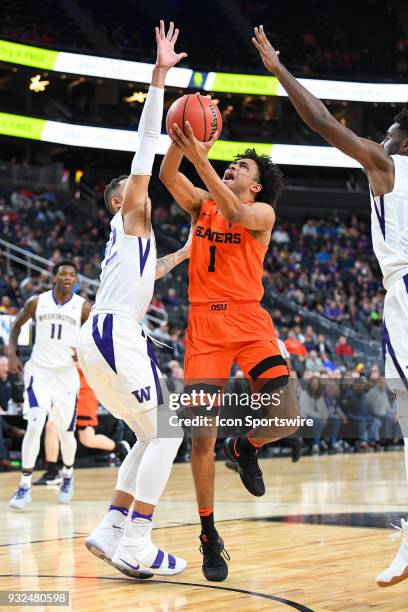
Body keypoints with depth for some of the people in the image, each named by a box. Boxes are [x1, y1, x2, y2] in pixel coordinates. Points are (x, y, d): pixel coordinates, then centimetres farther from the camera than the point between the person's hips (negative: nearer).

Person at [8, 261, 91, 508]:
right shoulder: (37, 302, -1)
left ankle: (68, 474, 37)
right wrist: (12, 354, 2)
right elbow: (17, 325, 14)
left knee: (66, 432, 7)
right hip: (39, 372, 0)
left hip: (67, 375, 0)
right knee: (34, 426, -16)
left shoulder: (83, 307, -3)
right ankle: (25, 486, -9)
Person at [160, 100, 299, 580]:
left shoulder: (263, 212, 2)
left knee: (286, 418, -17)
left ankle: (245, 449, 20)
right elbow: (167, 177, -5)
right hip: (205, 324, 2)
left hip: (248, 320, -1)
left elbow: (234, 214, -21)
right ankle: (209, 535, 11)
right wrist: (178, 144, -24)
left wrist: (200, 158, -29)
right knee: (202, 437, -5)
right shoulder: (202, 203, 13)